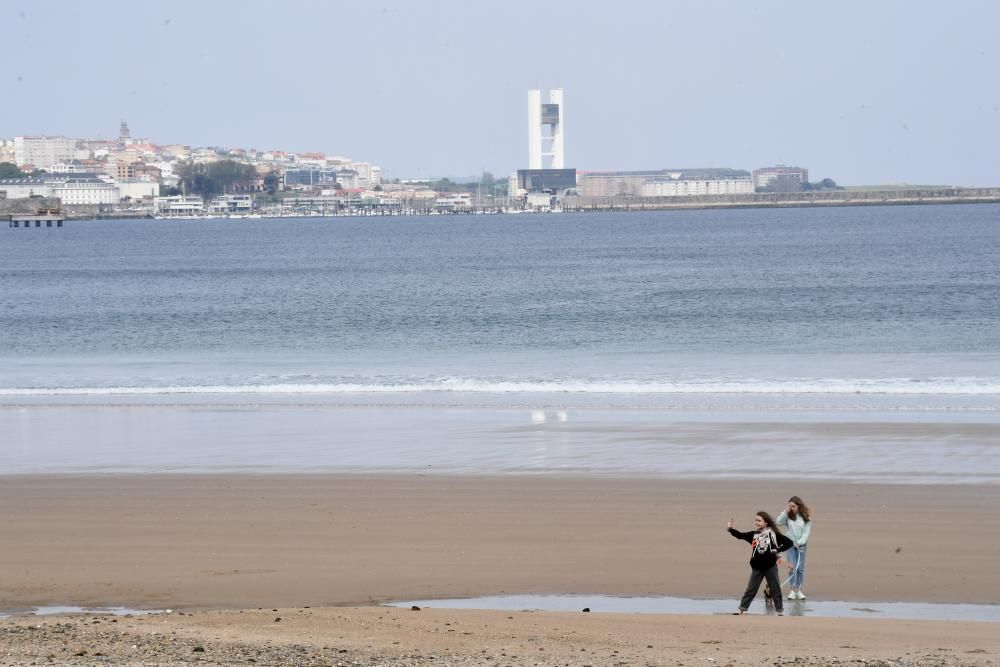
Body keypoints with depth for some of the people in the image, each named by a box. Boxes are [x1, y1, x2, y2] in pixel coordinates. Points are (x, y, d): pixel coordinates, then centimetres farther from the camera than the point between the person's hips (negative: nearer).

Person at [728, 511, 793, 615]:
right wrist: (730, 529, -15)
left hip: (770, 566, -2)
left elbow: (789, 542, -5)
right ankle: (742, 609, 7)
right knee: (751, 589, 4)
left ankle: (779, 610, 18)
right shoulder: (753, 534, 4)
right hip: (757, 567, 2)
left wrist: (778, 550, -11)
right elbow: (740, 535, -2)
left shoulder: (773, 534, -5)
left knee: (775, 589, 8)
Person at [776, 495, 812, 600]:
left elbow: (806, 533, -3)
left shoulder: (806, 518, -1)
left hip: (801, 545, 0)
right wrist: (785, 511, -13)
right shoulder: (788, 516, 1)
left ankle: (799, 590, 8)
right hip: (789, 544, 0)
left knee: (800, 568, 0)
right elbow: (778, 522, -11)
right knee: (792, 567, -9)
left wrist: (799, 542, -13)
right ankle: (793, 590, -6)